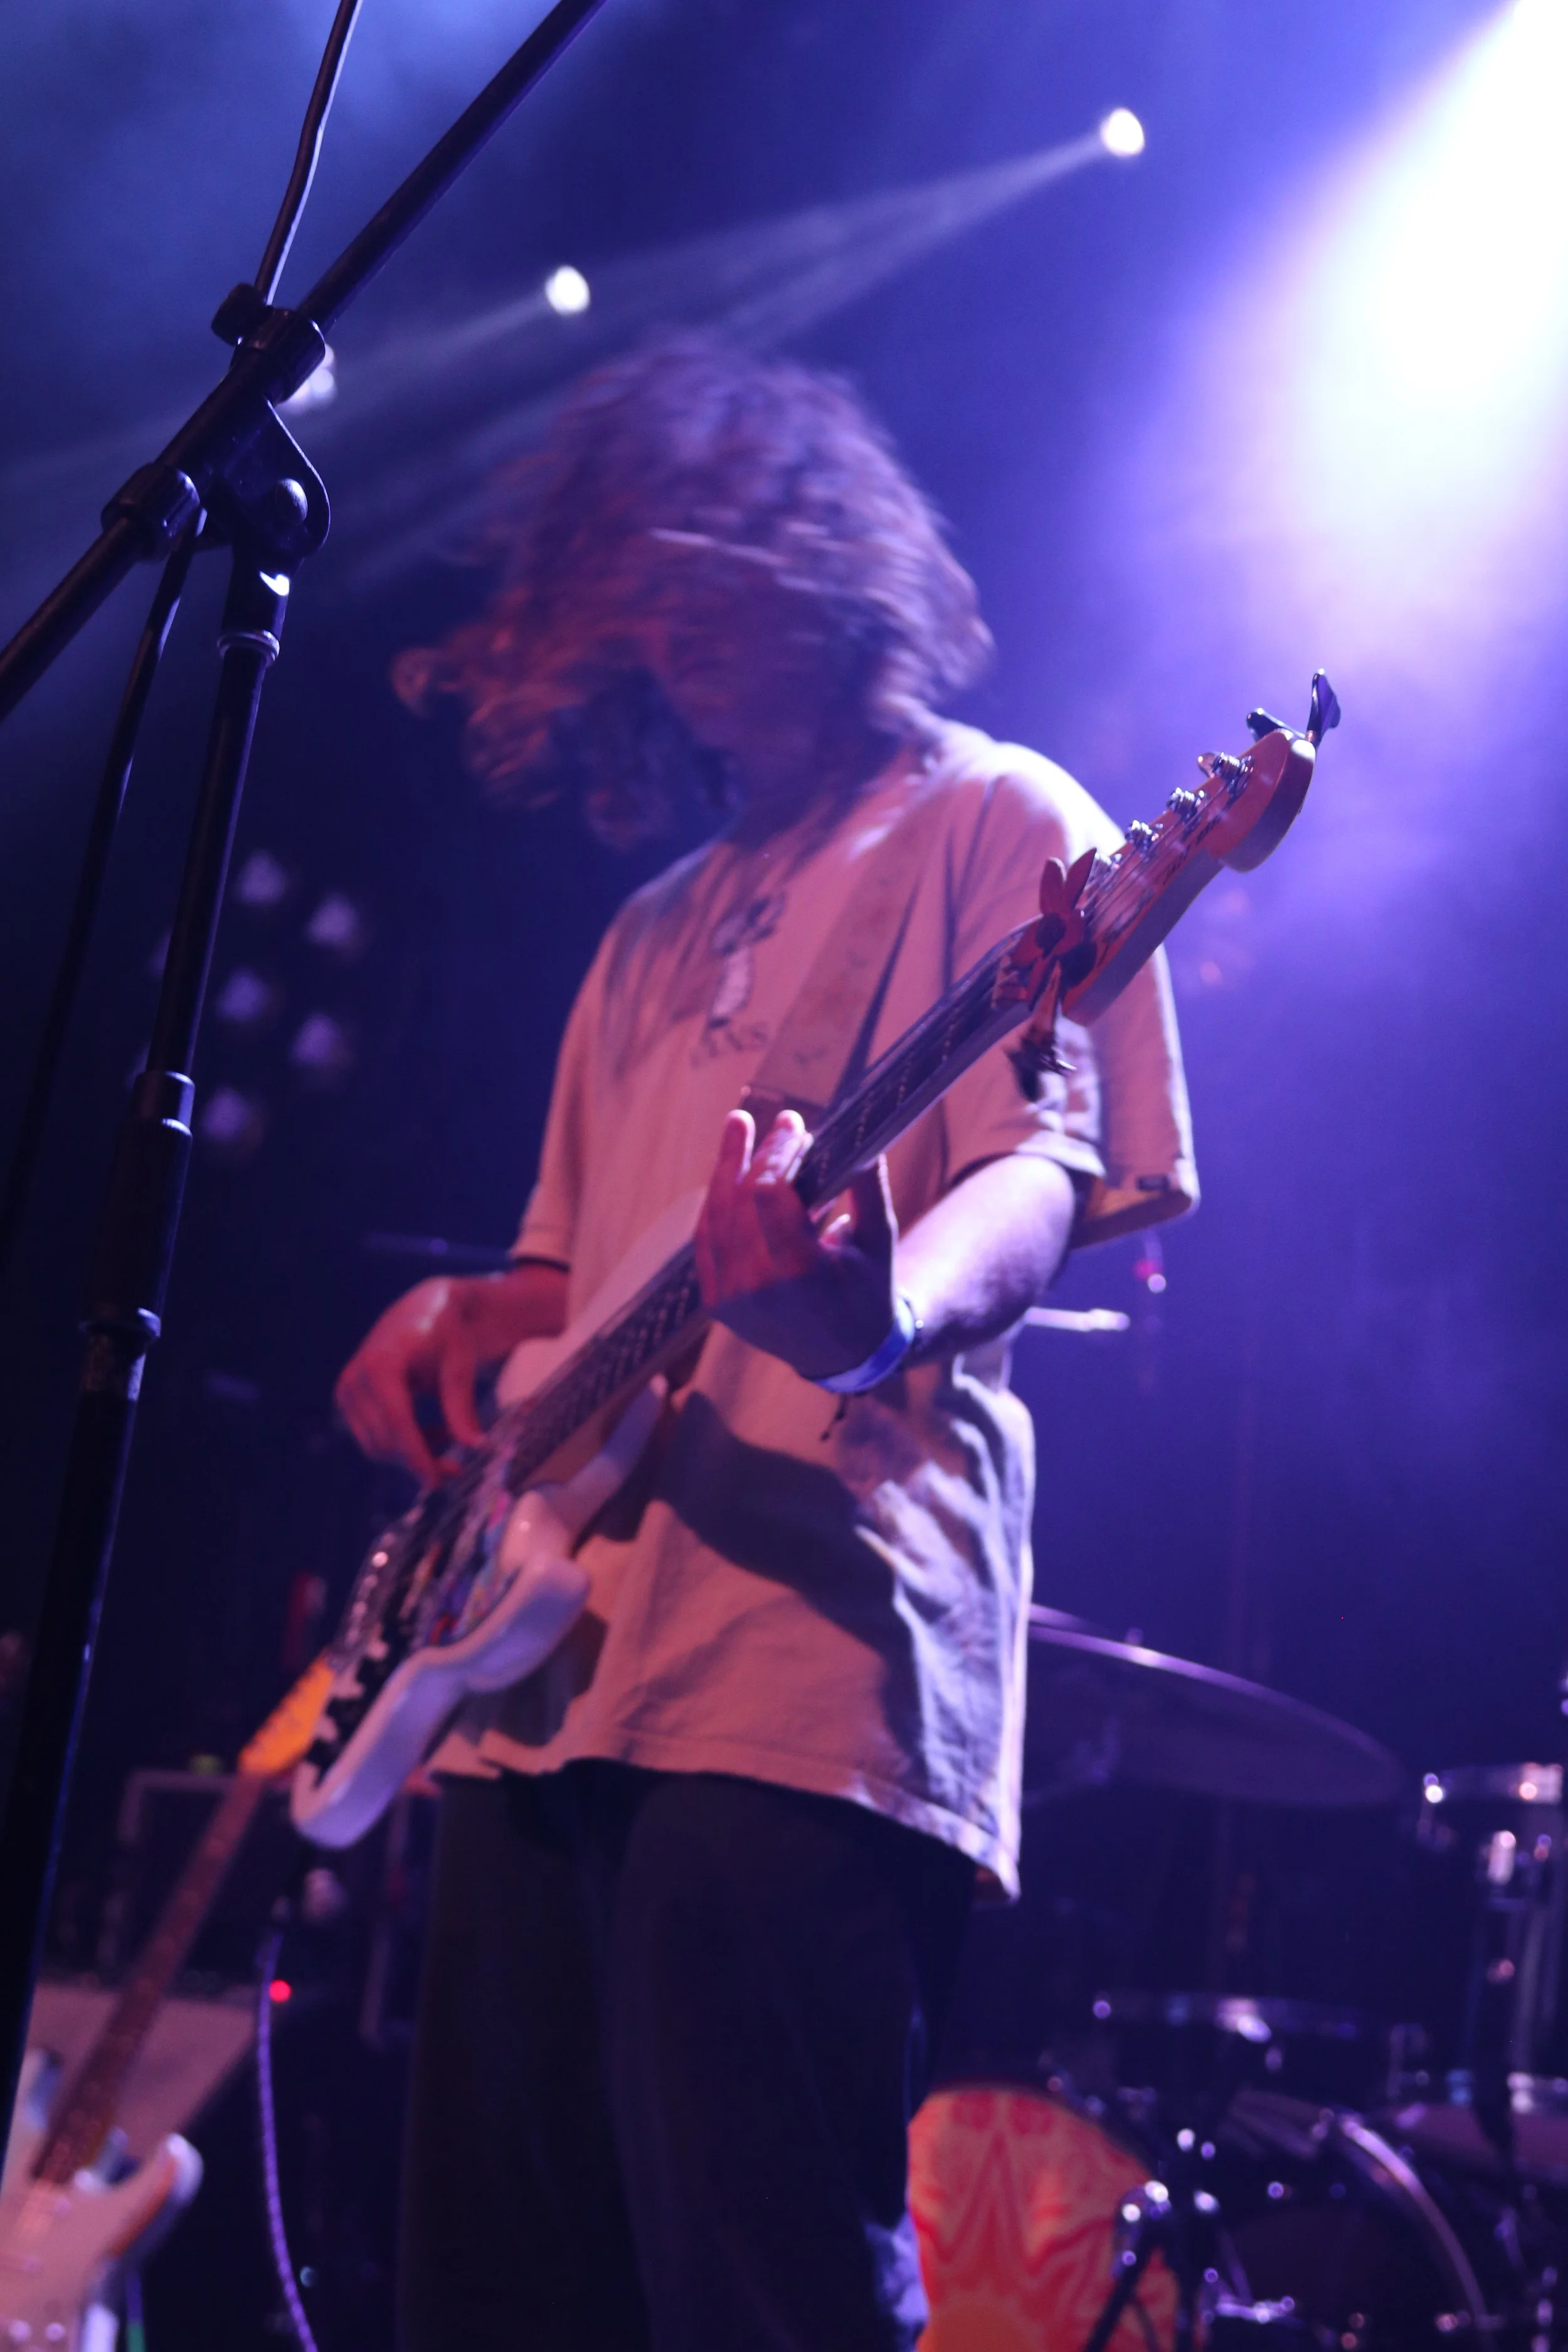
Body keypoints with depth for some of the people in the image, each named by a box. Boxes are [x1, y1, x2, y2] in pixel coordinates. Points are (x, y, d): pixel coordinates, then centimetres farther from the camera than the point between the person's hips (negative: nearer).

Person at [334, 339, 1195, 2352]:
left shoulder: (993, 825, 6)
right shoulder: (656, 932, 27)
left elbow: (1047, 1164, -8)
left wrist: (891, 1308, -31)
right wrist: (457, 1334, 6)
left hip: (807, 1672, -7)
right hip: (546, 1670, 8)